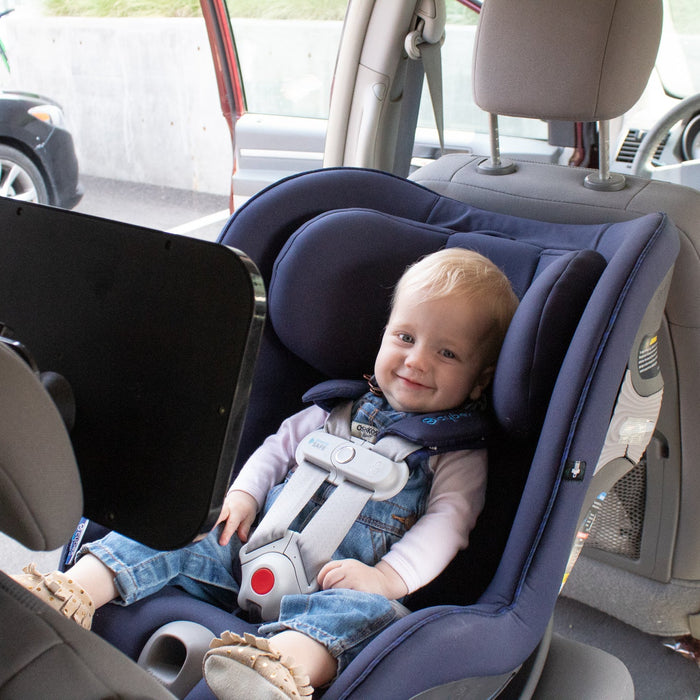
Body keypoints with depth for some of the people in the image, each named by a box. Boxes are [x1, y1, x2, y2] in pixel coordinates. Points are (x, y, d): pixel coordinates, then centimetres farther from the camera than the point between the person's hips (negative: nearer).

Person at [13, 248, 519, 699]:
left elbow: (447, 522, -2)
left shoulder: (460, 452, 10)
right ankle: (74, 593, -26)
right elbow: (280, 445, 24)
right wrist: (243, 494, 4)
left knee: (370, 611, -40)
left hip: (336, 584, -5)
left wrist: (389, 575, -19)